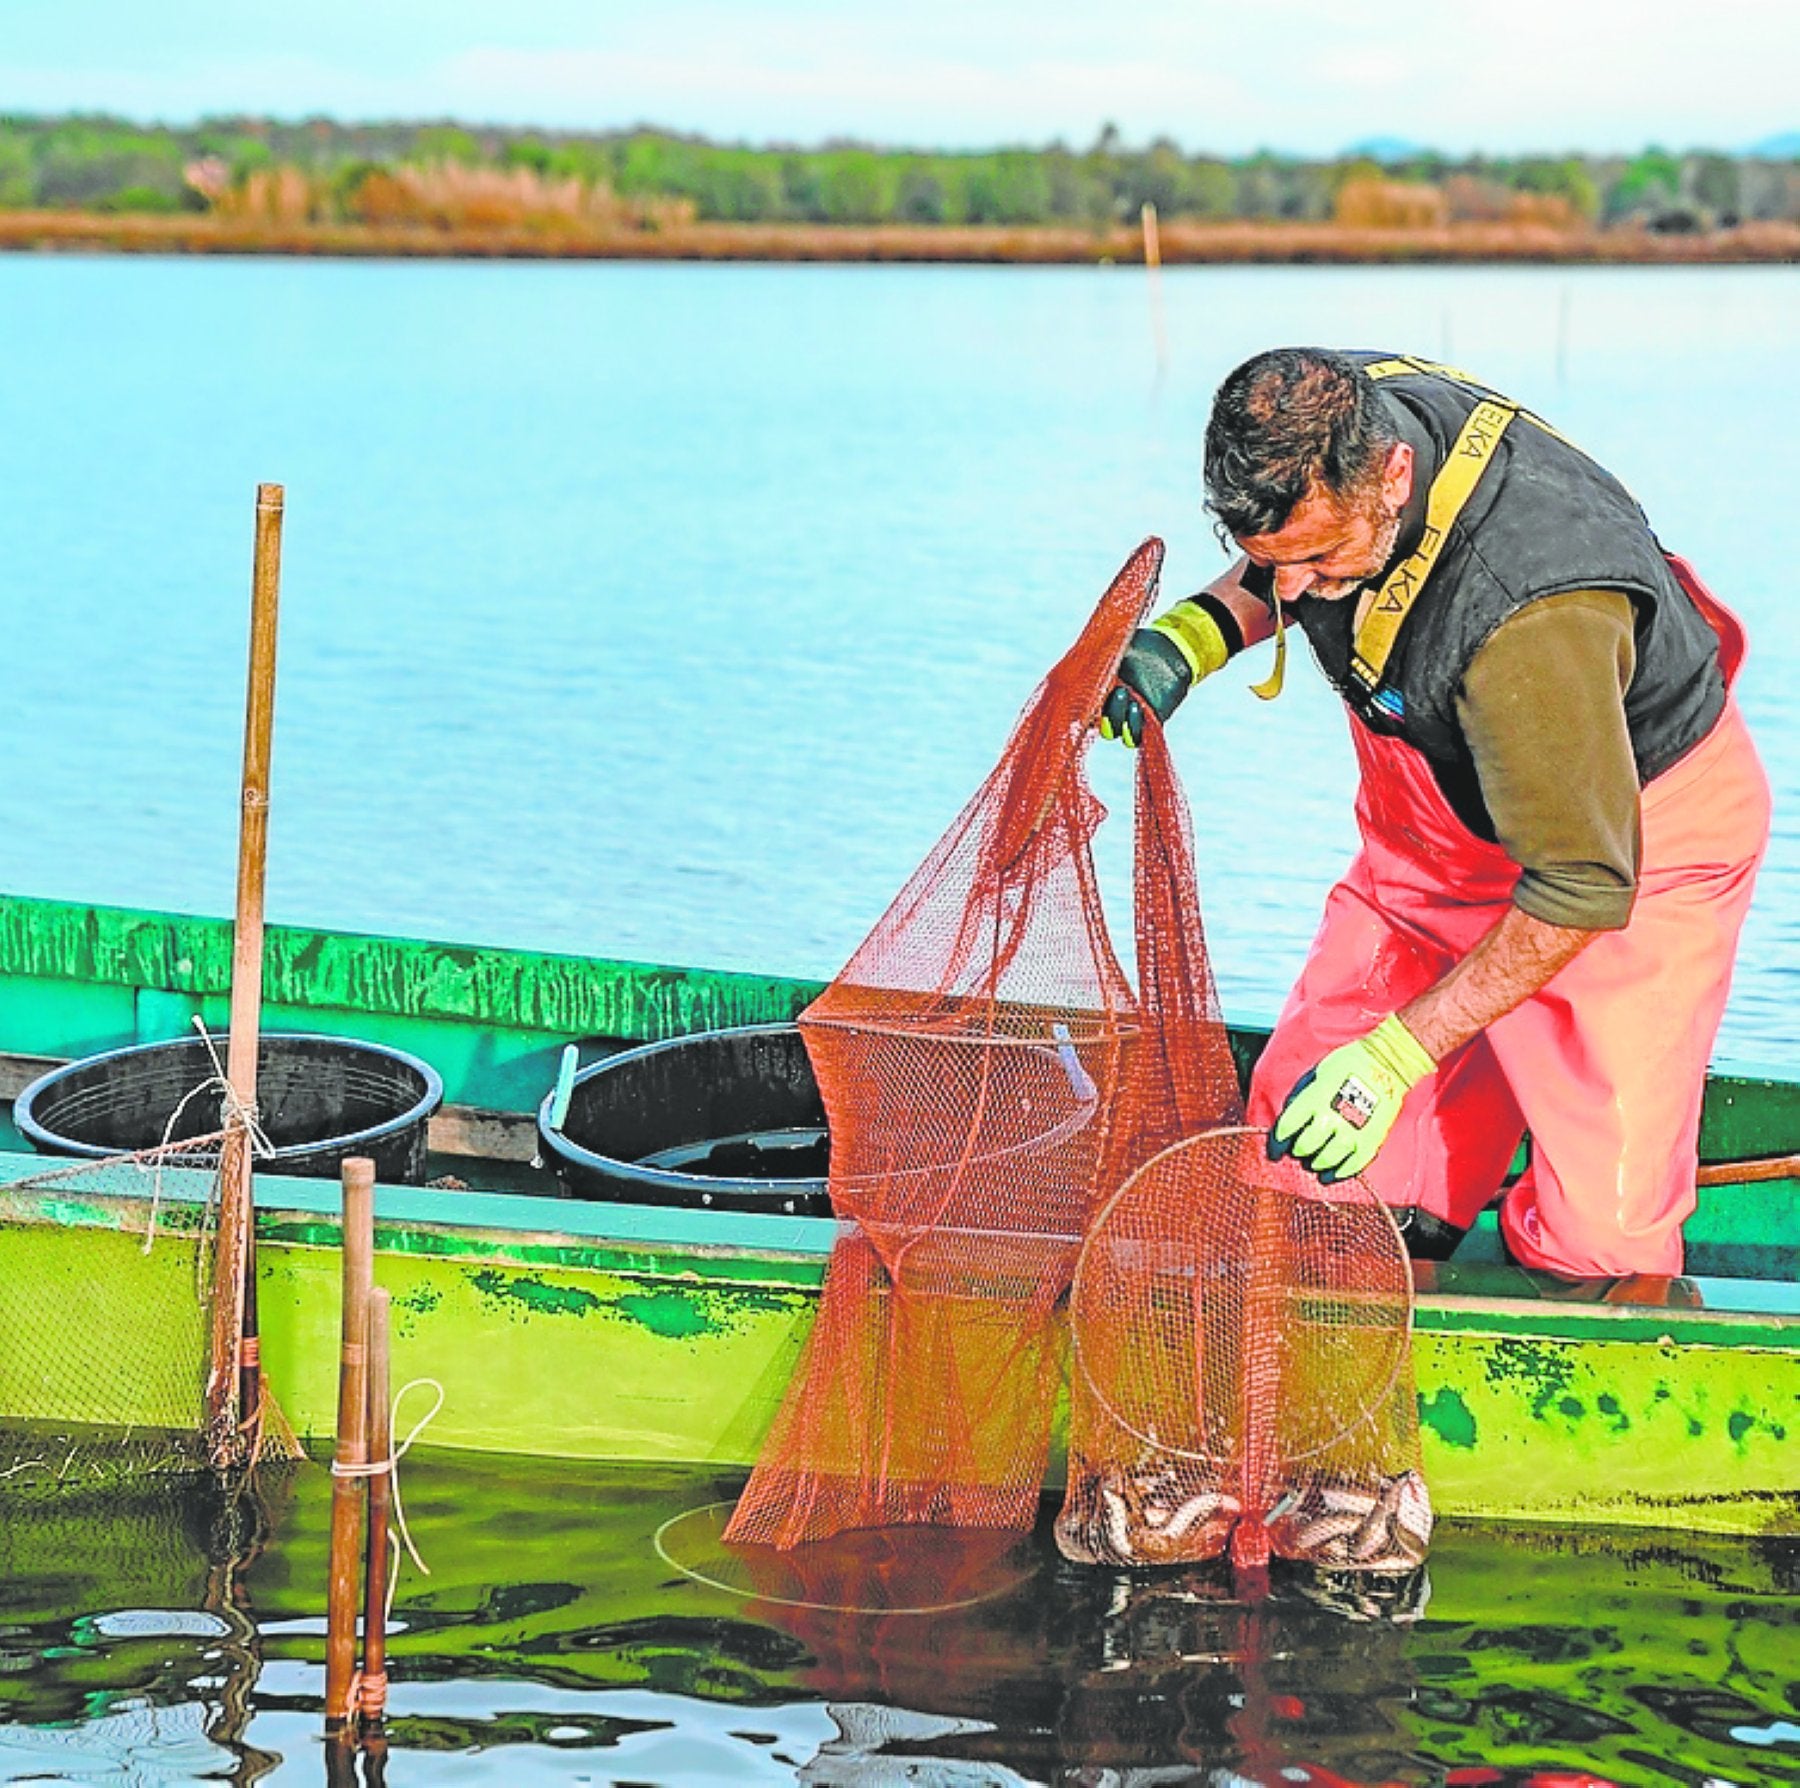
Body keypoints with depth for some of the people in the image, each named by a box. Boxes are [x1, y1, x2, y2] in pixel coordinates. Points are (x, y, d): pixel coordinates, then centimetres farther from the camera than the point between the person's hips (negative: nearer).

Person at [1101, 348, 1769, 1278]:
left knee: (1595, 1241, -13)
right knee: (1300, 1135, 1)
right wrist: (1192, 633, -15)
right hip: (1436, 816, 7)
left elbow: (1582, 885, -31)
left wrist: (1398, 1053, -29)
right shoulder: (1319, 417, -19)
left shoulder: (1535, 607, -41)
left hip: (1635, 828, -6)